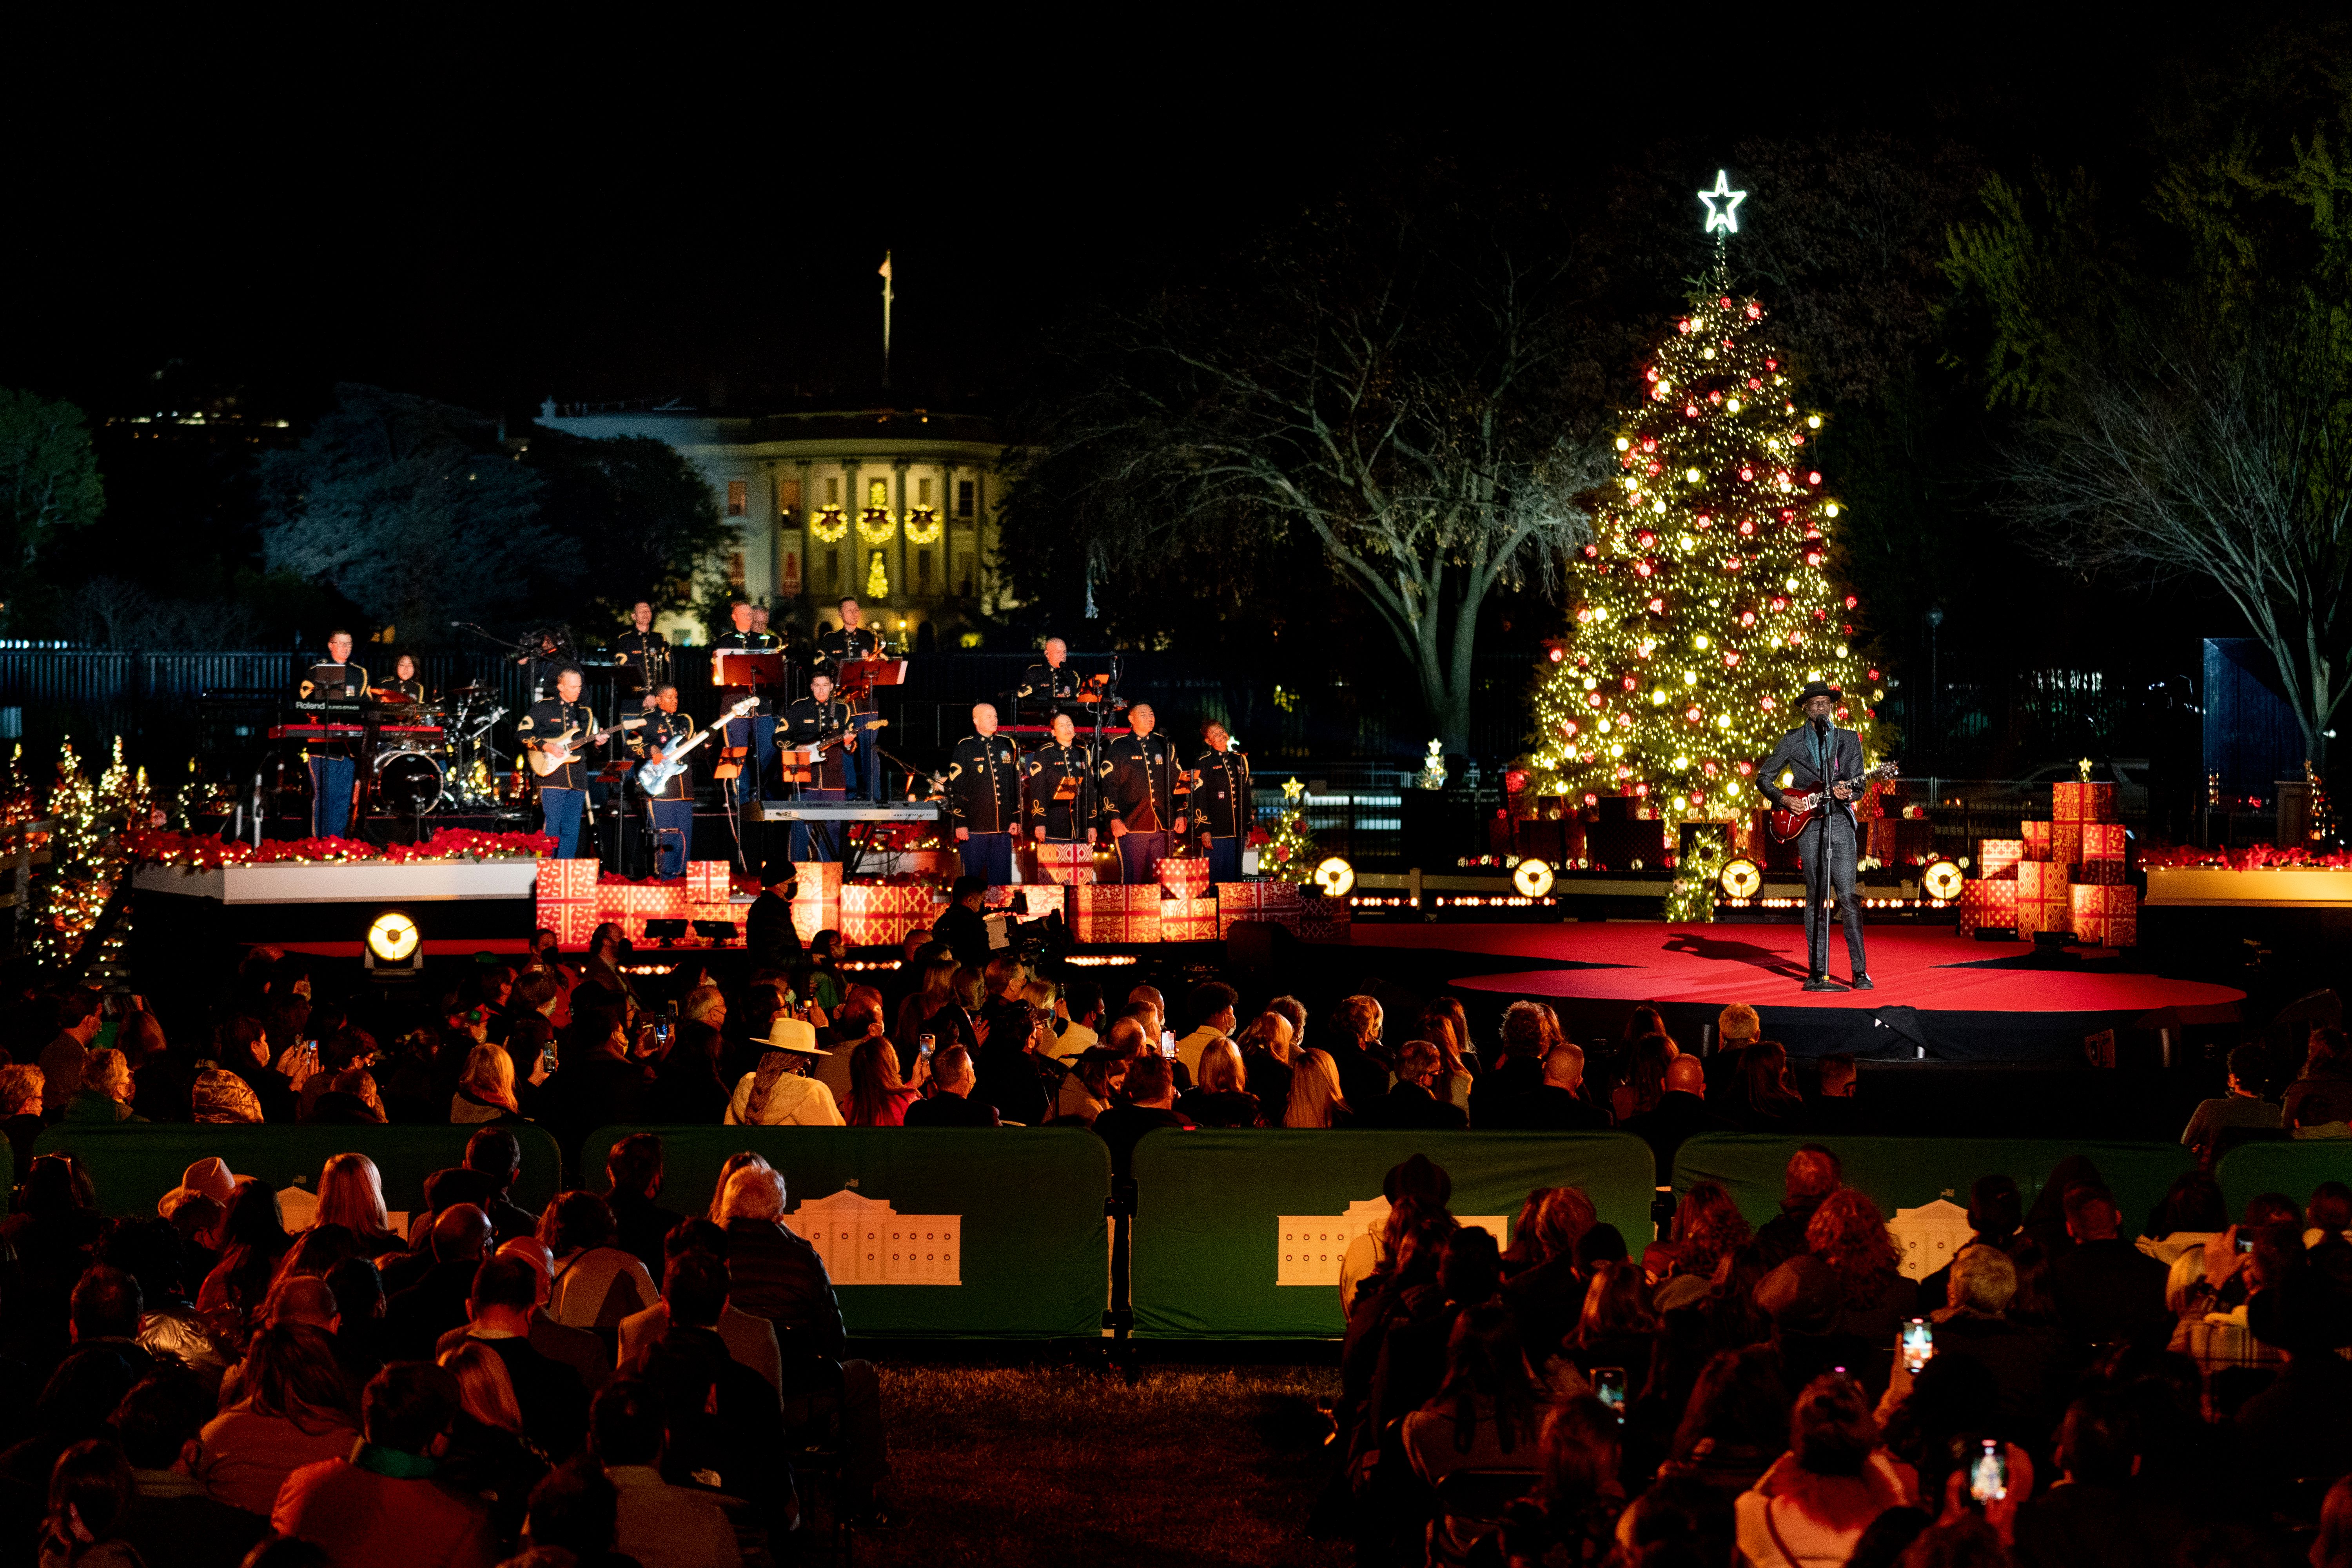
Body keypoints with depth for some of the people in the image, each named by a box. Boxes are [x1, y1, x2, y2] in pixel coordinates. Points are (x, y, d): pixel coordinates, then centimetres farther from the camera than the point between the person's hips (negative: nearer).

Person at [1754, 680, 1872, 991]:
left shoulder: (1849, 740, 12)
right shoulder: (1792, 741, 11)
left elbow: (1858, 783, 7)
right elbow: (1764, 778, 14)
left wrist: (1847, 792, -15)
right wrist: (1784, 799, -2)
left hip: (1841, 822, 0)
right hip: (1808, 824, 0)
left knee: (1847, 897, -8)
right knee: (1815, 898, 1)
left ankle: (1860, 971, -5)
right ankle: (1817, 973, 4)